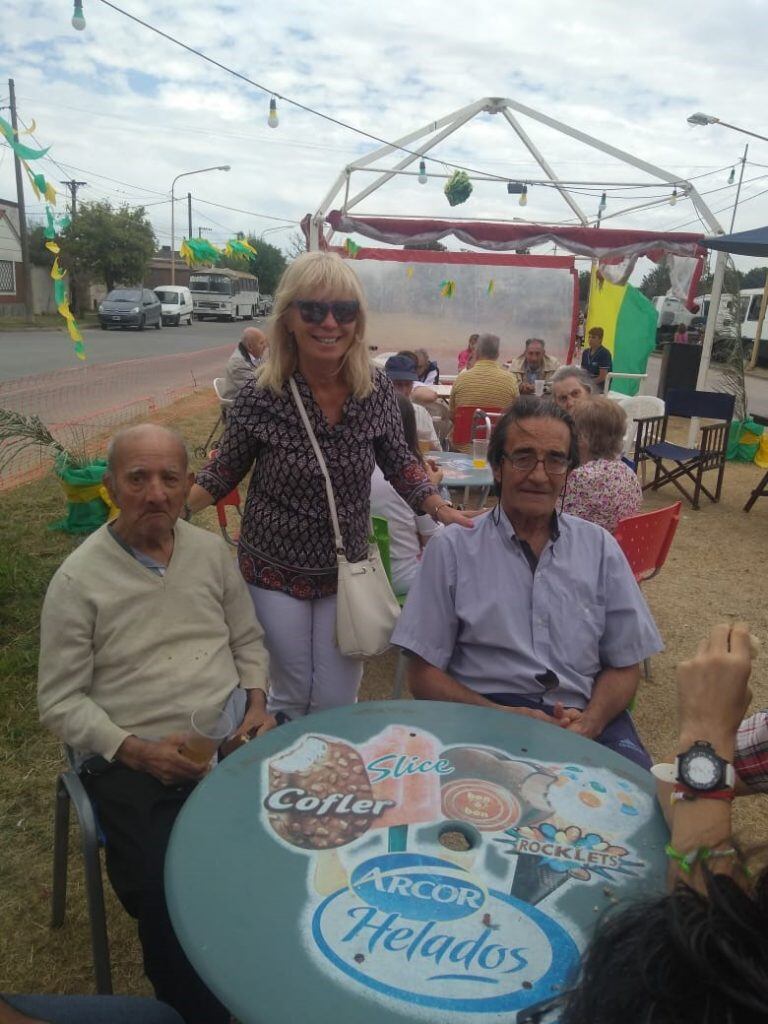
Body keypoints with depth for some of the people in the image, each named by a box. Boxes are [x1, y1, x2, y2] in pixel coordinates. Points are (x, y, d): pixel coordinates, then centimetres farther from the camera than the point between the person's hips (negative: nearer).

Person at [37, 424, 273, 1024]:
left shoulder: (212, 551, 6)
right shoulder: (79, 579, -6)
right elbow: (60, 701, -3)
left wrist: (257, 701, -2)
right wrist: (135, 750, -15)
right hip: (131, 759, -3)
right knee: (168, 892, -23)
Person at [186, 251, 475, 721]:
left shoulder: (378, 389, -11)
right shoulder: (261, 397, -16)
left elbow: (399, 462, 3)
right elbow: (225, 472, -2)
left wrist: (441, 508, -11)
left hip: (347, 570, 2)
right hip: (275, 572, -1)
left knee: (337, 704, 13)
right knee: (291, 698, 16)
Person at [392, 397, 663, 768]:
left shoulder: (599, 547, 12)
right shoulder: (451, 549, 2)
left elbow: (624, 665, 13)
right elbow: (424, 675, 1)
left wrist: (590, 721, -8)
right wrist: (502, 717, -15)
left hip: (584, 718, 3)